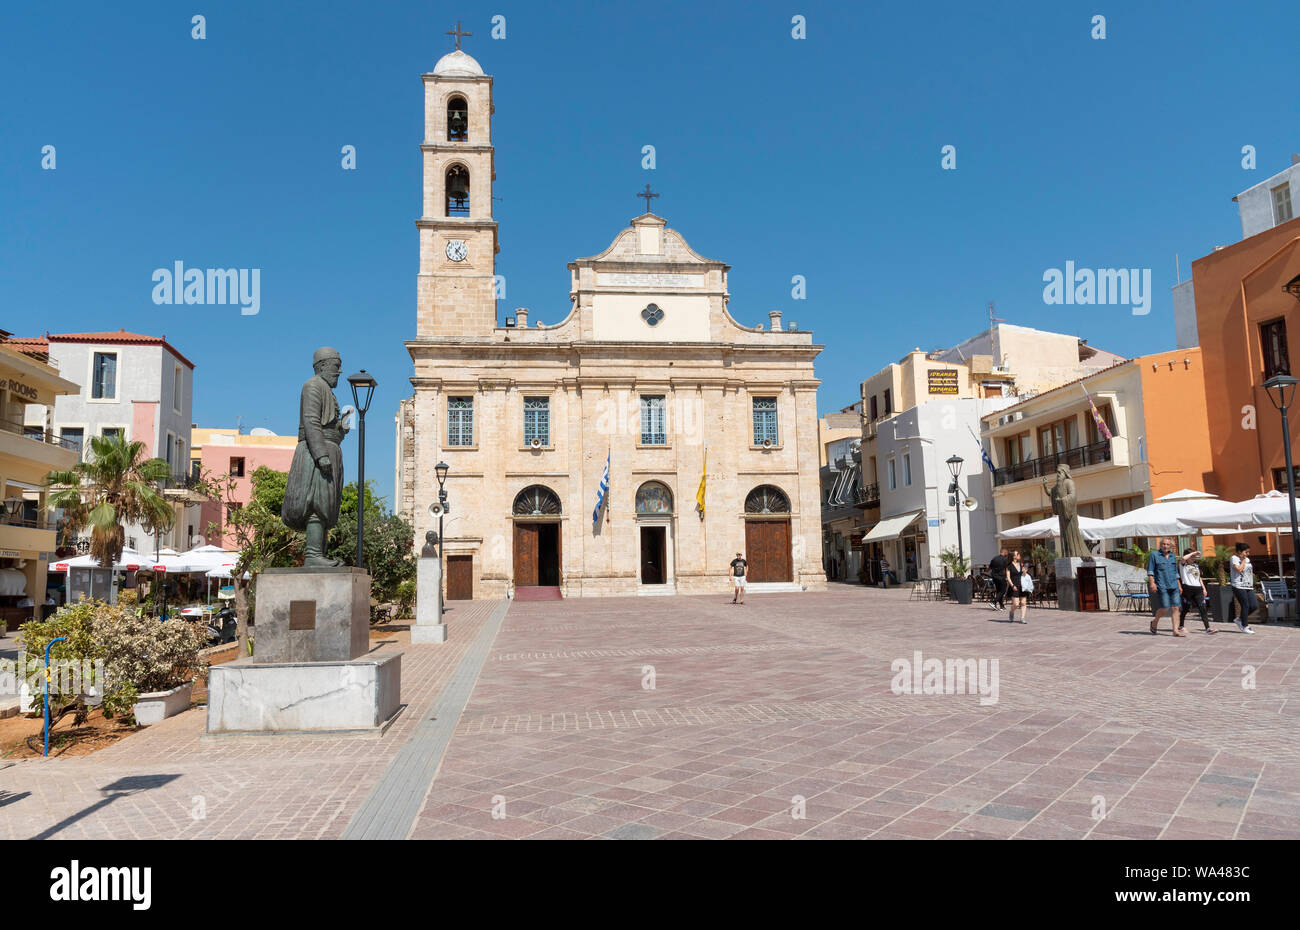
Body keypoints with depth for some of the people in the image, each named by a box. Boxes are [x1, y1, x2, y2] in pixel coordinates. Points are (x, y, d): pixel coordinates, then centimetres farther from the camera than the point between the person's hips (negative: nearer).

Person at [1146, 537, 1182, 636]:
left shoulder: (1173, 556, 16)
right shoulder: (1154, 555, 0)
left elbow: (1176, 572, 24)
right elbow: (1150, 571, -4)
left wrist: (1179, 585, 21)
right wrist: (1152, 582, -14)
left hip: (1174, 586, 5)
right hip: (1162, 586, -5)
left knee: (1175, 608, -1)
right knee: (1165, 608, -9)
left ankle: (1175, 630, 2)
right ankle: (1154, 623, 16)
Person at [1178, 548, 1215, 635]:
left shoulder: (1196, 565, 19)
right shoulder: (1183, 565, 0)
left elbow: (1199, 578, 24)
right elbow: (1184, 558, -23)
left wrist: (1204, 588, 17)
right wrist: (1193, 553, -14)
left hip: (1198, 589, 5)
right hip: (1187, 588, -5)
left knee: (1203, 608, -6)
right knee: (1185, 608, 5)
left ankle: (1208, 628, -9)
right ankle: (1181, 626, 20)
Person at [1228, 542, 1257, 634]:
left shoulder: (1247, 559, 18)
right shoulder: (1234, 558, -5)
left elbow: (1250, 572, 25)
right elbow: (1239, 569, -19)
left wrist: (1252, 583, 17)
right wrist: (1243, 560, -9)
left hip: (1249, 587, 7)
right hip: (1239, 586, -7)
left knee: (1254, 606, -2)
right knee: (1245, 605, -8)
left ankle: (1239, 619, 18)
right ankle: (1245, 627, 1)